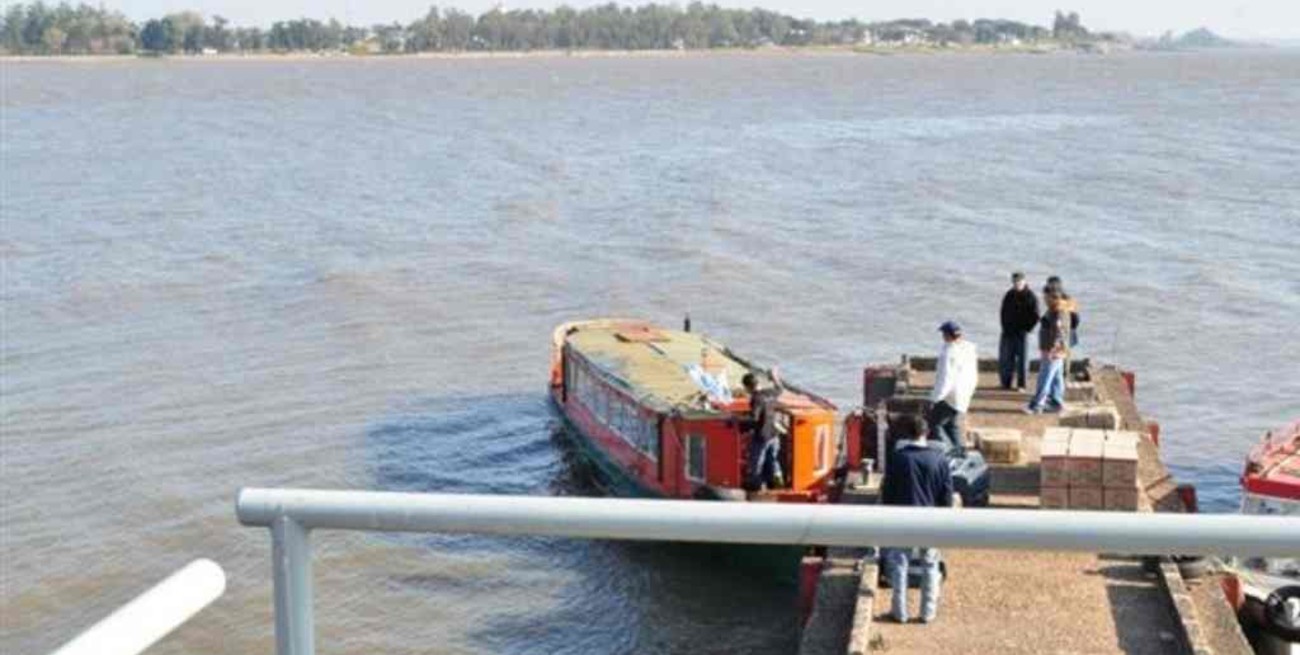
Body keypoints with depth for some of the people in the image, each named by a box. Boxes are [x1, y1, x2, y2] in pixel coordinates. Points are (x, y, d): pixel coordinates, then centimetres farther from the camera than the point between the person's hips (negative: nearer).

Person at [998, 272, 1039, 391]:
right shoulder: (1009, 295, 8)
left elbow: (1035, 317, -6)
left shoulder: (1031, 297, -5)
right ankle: (1005, 383, 14)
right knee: (1006, 359, 4)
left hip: (1022, 333, -4)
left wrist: (1027, 329, -12)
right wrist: (1005, 327, 5)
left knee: (1022, 359, -2)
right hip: (1008, 332, 4)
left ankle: (1021, 385, 4)